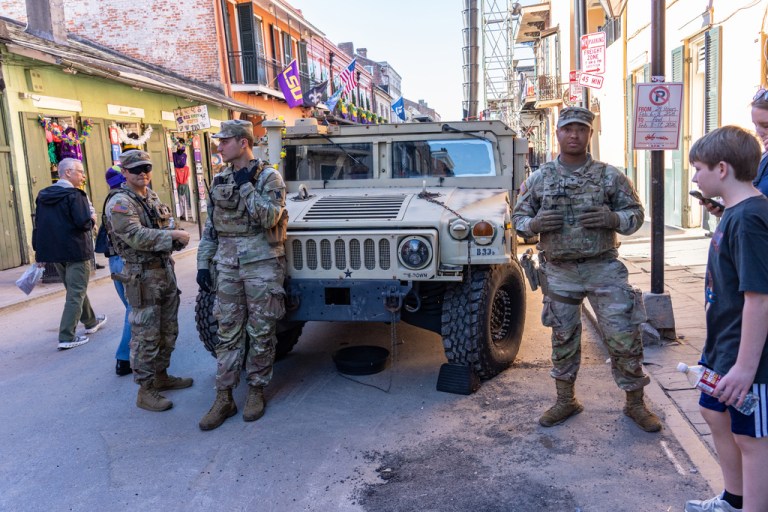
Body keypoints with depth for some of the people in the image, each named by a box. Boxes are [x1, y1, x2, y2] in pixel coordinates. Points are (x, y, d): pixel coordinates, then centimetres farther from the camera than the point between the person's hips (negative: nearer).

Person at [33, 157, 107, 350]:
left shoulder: (43, 195, 9)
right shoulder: (75, 195, -15)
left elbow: (38, 225, 13)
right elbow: (84, 224, -23)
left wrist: (39, 251, 17)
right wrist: (92, 220, -1)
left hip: (53, 252, 8)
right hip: (75, 251, -8)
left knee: (75, 289, 22)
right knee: (76, 294, -1)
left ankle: (90, 322, 38)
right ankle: (67, 337, -3)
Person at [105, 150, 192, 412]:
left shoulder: (152, 197, 14)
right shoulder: (120, 202, -12)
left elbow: (166, 229, 18)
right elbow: (136, 236, -24)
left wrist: (177, 237, -4)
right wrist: (173, 236, -20)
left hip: (166, 270, 9)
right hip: (142, 276, -9)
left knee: (168, 331, 17)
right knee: (146, 336, -3)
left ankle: (160, 376, 32)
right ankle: (145, 391, 6)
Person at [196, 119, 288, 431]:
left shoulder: (269, 177, -5)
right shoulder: (220, 180, 11)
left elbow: (269, 217, -19)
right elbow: (210, 225, 13)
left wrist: (246, 186, -16)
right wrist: (203, 263, 8)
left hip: (262, 262, -5)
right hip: (227, 263, 5)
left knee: (260, 332, 5)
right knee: (227, 332, 7)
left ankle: (256, 390, 21)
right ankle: (224, 398, 14)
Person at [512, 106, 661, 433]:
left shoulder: (609, 176, 1)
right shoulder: (539, 179, 3)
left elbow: (636, 213, 5)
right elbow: (518, 217, 8)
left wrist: (613, 219, -17)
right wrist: (535, 224, -14)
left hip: (603, 268, -1)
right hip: (559, 273, 1)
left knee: (623, 338, -1)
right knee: (563, 340, 12)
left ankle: (635, 403, 19)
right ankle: (566, 401, 29)